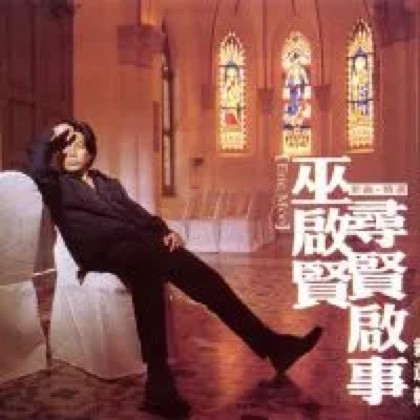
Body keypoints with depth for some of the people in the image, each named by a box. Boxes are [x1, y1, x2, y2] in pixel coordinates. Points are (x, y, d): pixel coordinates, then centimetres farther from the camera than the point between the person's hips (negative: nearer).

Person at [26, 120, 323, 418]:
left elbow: (137, 213, 20)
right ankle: (160, 382, -45)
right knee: (147, 266, -39)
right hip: (105, 250, -5)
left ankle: (270, 343, -16)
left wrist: (165, 232, 2)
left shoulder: (109, 183, 32)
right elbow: (36, 168, -6)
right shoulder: (57, 185, 18)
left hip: (139, 243, 5)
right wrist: (53, 136, 6)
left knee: (200, 274, -16)